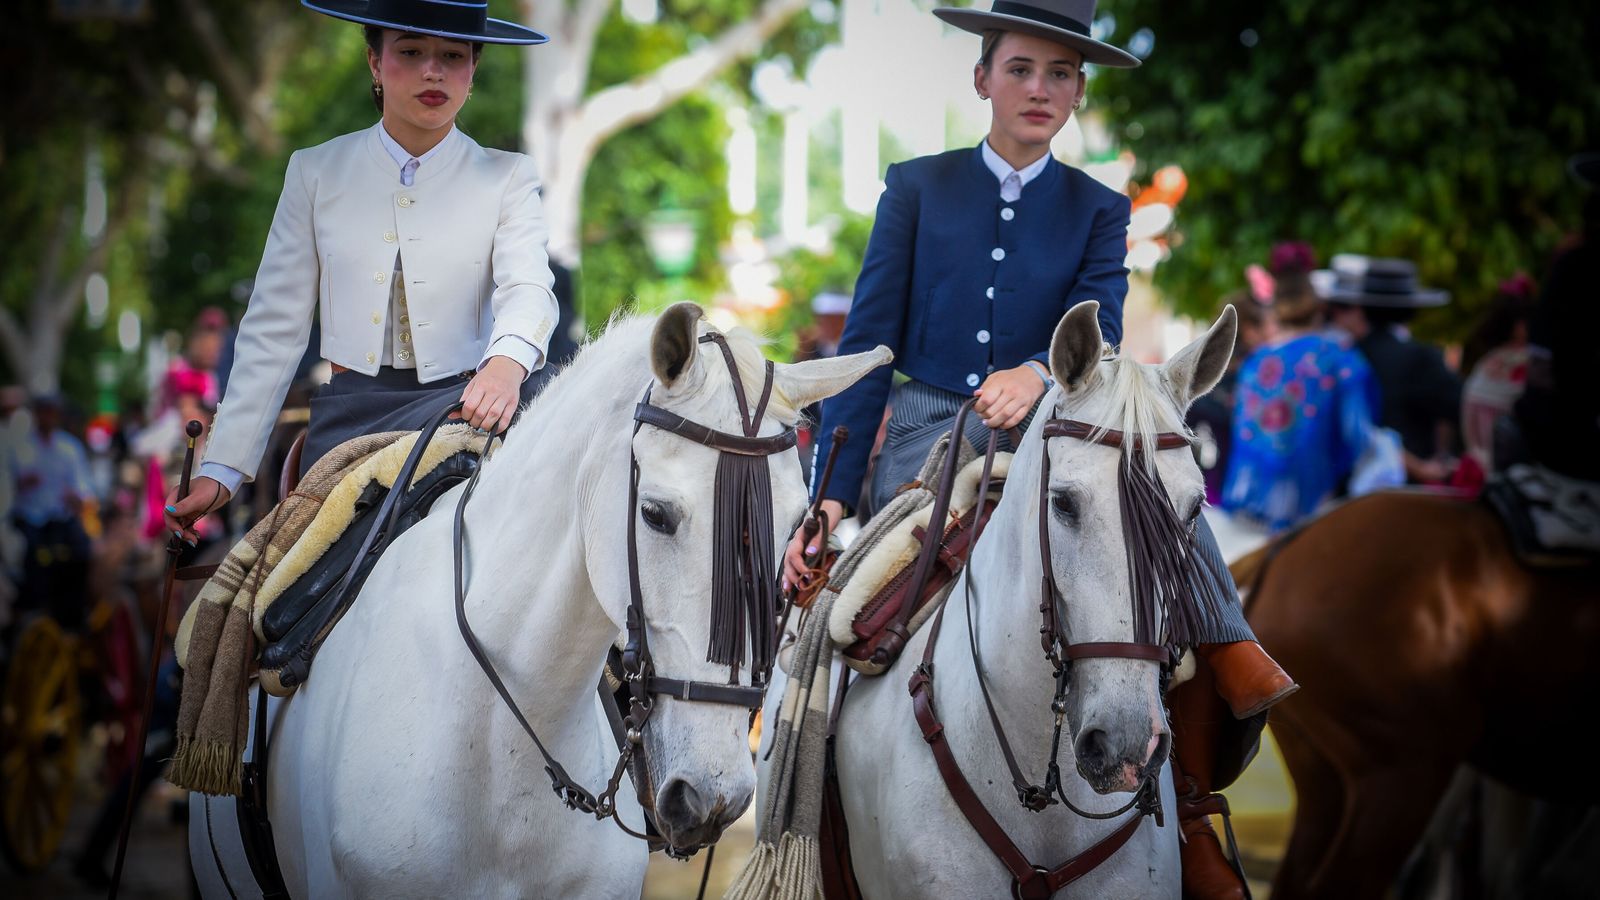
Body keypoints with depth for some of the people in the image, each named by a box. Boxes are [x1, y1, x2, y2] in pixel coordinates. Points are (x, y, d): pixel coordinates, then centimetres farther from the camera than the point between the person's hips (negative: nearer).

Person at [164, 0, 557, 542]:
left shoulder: (506, 178, 7)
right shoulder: (317, 173, 10)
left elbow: (527, 287, -13)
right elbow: (273, 332, 10)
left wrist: (506, 364, -38)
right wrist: (222, 470, 3)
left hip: (462, 402, 0)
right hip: (351, 413, 1)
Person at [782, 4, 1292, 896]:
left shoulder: (1099, 211, 12)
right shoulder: (917, 189, 9)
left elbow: (1099, 328, -6)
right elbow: (867, 345, 4)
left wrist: (1039, 374, -30)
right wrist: (833, 494, -6)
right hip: (927, 443, -1)